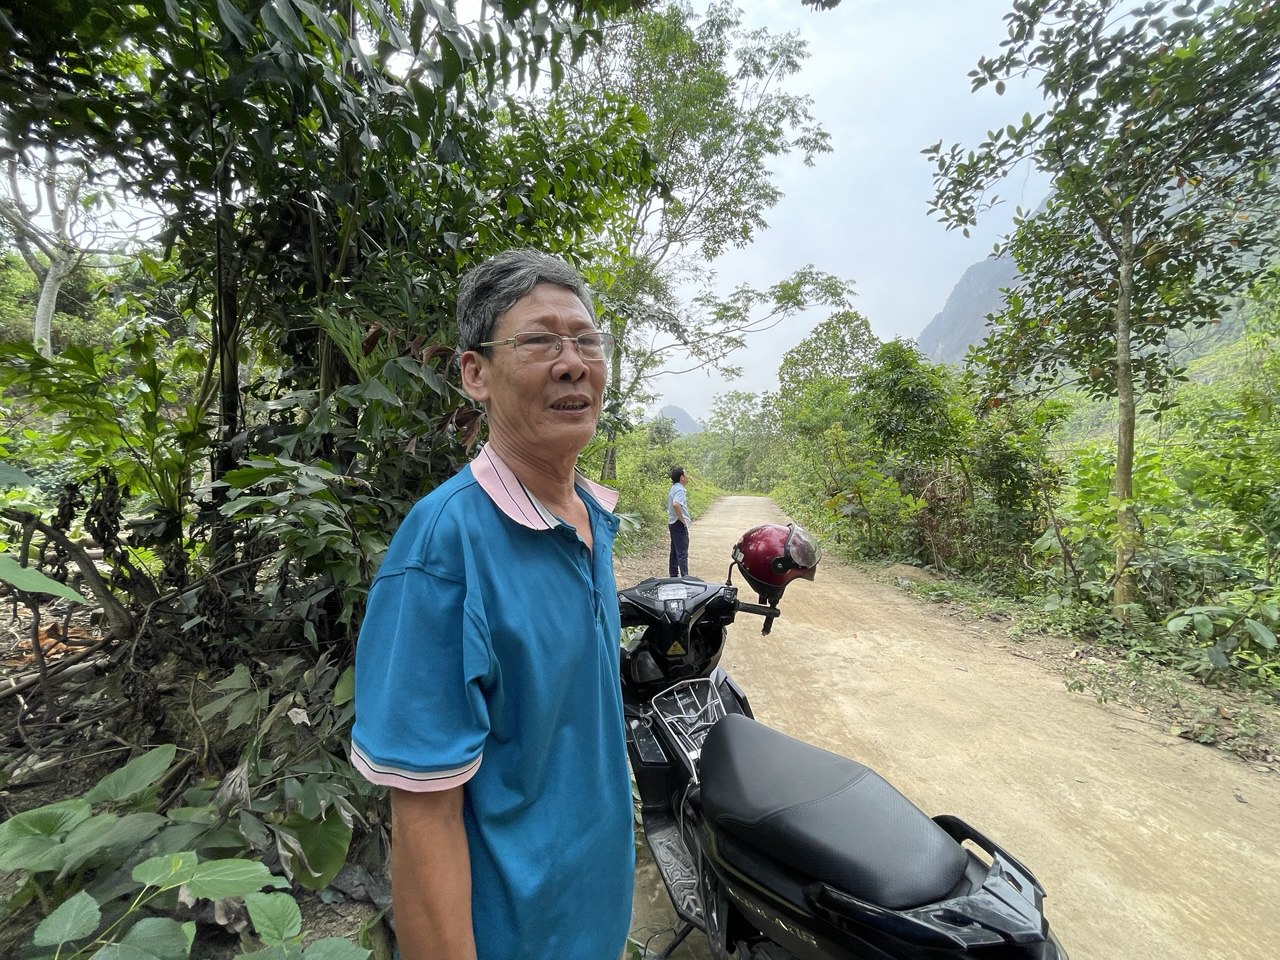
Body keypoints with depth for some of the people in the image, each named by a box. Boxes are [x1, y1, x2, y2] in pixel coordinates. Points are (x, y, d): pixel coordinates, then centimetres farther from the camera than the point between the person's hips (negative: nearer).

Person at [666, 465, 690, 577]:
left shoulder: (673, 488, 14)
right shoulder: (679, 489, -17)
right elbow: (676, 504, -34)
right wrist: (683, 521, -25)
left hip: (673, 524, 10)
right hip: (680, 525, -10)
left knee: (675, 552, 14)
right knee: (682, 554, -7)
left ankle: (673, 576, 21)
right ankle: (685, 578, -5)